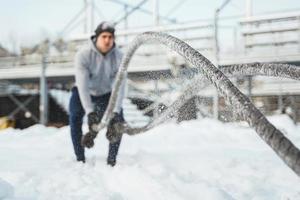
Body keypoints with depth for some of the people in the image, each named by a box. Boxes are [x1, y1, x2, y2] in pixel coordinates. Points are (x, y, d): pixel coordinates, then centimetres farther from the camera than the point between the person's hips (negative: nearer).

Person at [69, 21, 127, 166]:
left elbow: (120, 86, -28)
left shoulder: (119, 57, -24)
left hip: (106, 94, 2)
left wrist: (116, 111, -40)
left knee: (118, 121, -16)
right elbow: (83, 85, -36)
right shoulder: (83, 55, -29)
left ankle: (112, 160, 0)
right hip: (83, 93, -1)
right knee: (75, 118, -23)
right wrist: (89, 112, -45)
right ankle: (80, 159, -10)